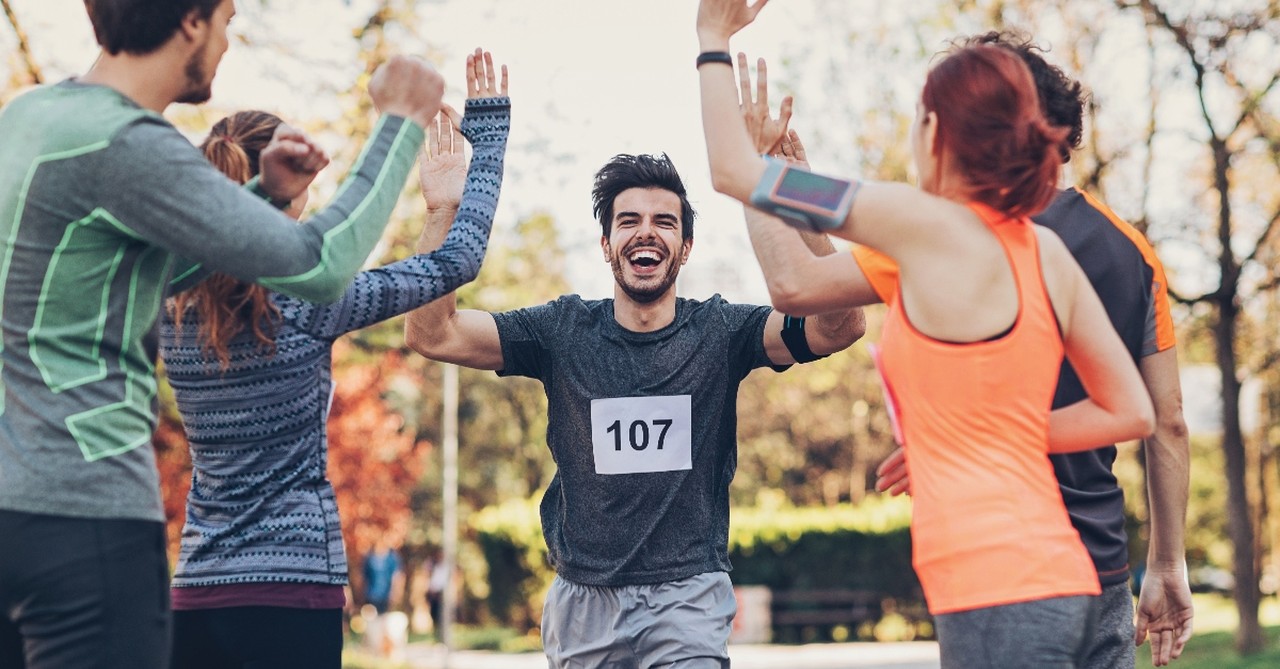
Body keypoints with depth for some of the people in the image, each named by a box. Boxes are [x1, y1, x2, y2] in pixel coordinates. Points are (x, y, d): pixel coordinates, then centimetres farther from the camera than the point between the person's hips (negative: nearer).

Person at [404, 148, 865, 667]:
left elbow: (839, 327, -16)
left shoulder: (718, 332, -1)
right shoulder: (564, 331, 2)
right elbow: (431, 335, -5)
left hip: (689, 595, -2)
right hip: (583, 600, 2)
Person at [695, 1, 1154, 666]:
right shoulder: (1047, 252, 10)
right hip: (1052, 575, 8)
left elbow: (733, 173, -3)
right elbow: (1130, 412, 15)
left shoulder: (928, 225, -10)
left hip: (995, 590, -8)